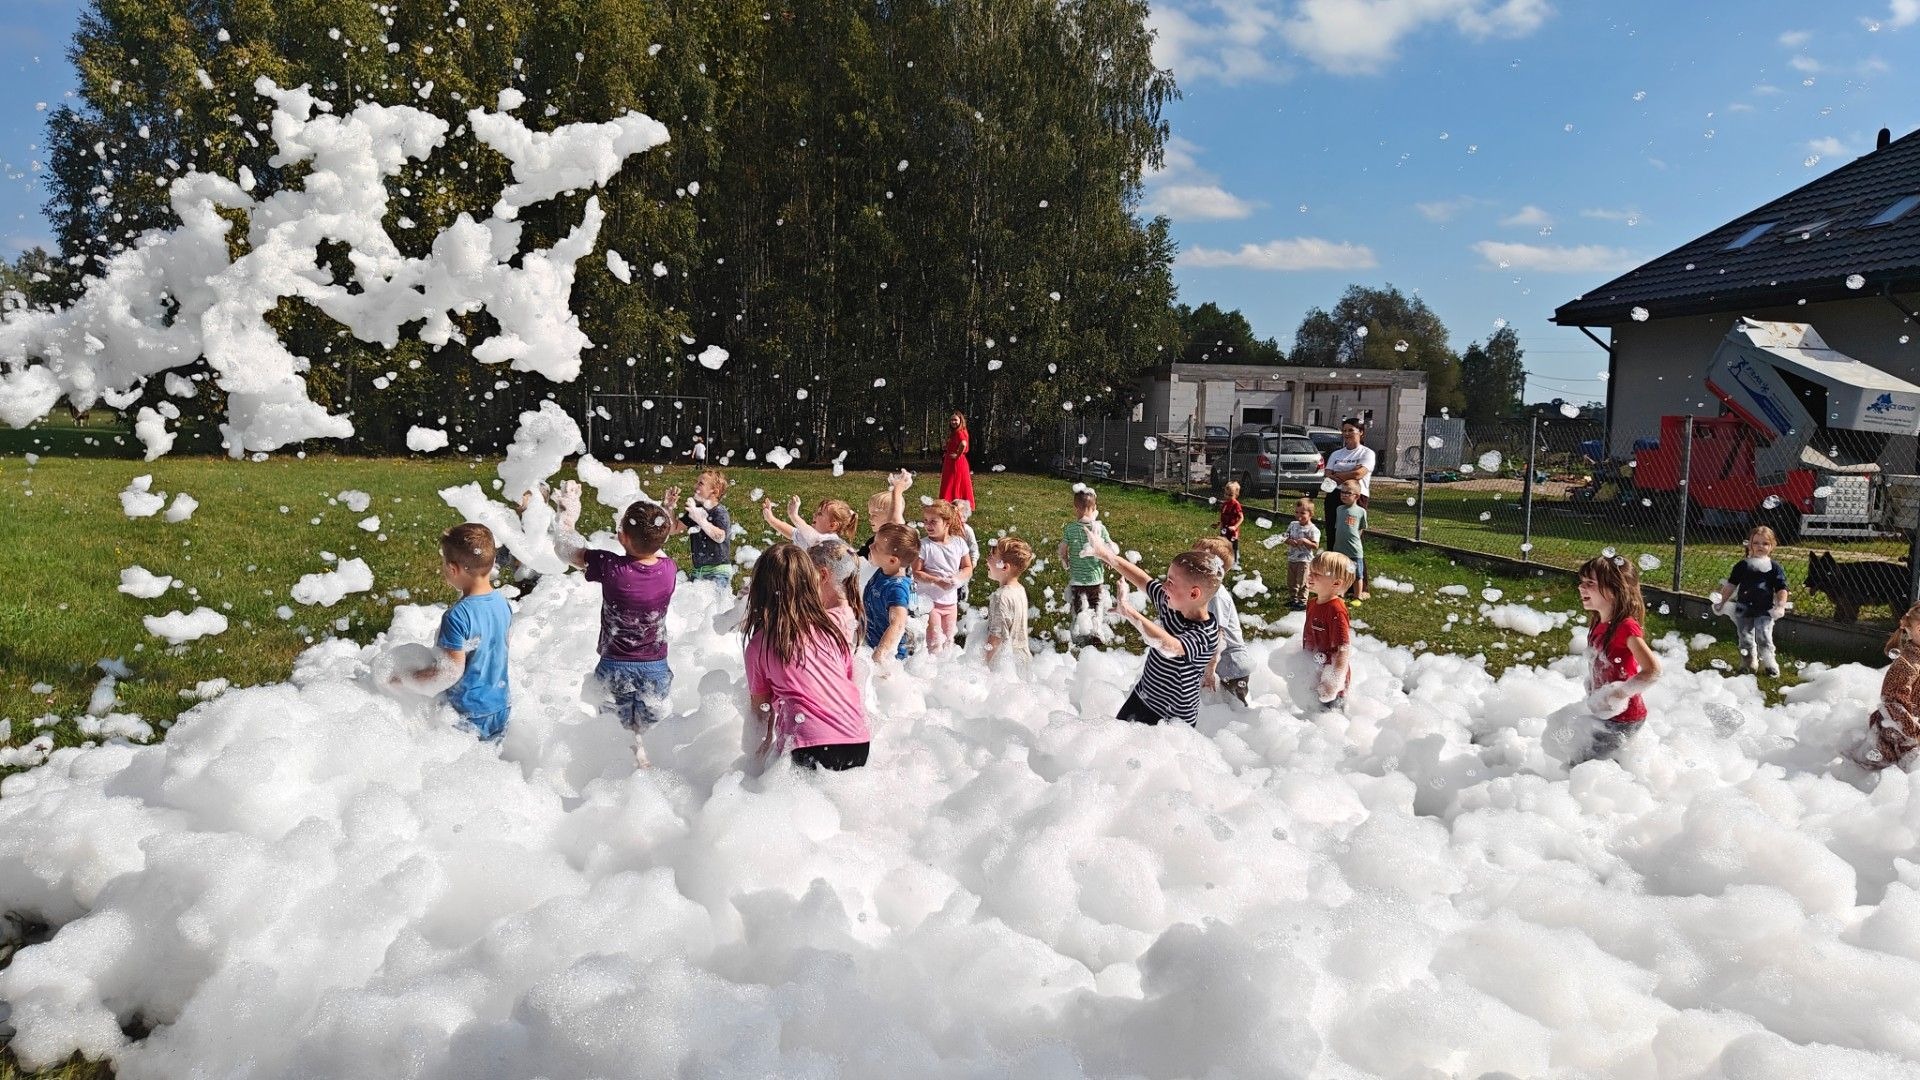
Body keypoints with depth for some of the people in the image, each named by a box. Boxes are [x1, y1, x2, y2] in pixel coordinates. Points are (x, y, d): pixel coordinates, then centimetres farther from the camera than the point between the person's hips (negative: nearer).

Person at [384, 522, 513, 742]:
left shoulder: (457, 616, -26)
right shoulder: (503, 603, -4)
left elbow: (451, 672, -24)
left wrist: (403, 679, -12)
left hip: (468, 715, -7)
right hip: (501, 707, 7)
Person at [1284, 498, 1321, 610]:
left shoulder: (1313, 529, -15)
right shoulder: (1293, 525, 3)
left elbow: (1316, 546, -17)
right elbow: (1286, 538, 9)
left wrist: (1305, 541, -30)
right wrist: (1290, 541, -13)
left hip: (1304, 560, -6)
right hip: (1291, 559, 7)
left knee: (1302, 583, 2)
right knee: (1291, 581, 17)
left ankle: (1303, 602, 13)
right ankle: (1293, 599, 33)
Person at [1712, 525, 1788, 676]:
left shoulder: (1774, 568, -3)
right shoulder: (1742, 566, 3)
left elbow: (1781, 589, -3)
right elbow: (1731, 584, 10)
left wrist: (1781, 605, -16)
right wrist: (1722, 601, 9)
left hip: (1764, 610, -3)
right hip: (1744, 609, 3)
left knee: (1764, 637, -11)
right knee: (1745, 638, 9)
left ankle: (1768, 662, 0)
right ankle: (1749, 662, 21)